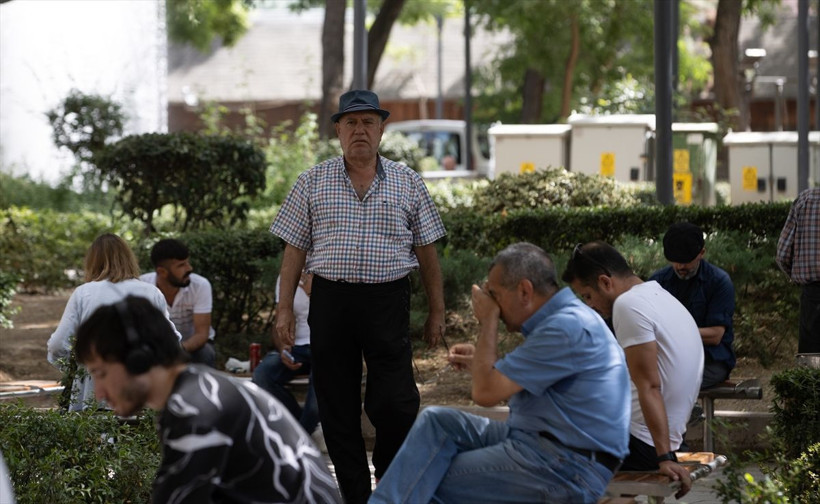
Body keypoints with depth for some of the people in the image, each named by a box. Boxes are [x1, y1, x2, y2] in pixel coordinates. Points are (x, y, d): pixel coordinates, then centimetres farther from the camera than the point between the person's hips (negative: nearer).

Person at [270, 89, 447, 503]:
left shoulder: (407, 182, 7)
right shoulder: (313, 183, 7)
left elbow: (427, 250, 9)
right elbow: (294, 249, 7)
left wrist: (437, 310, 7)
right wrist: (284, 308, 1)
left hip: (388, 302, -1)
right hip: (330, 301, 1)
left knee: (394, 405, -7)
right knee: (337, 409, 4)